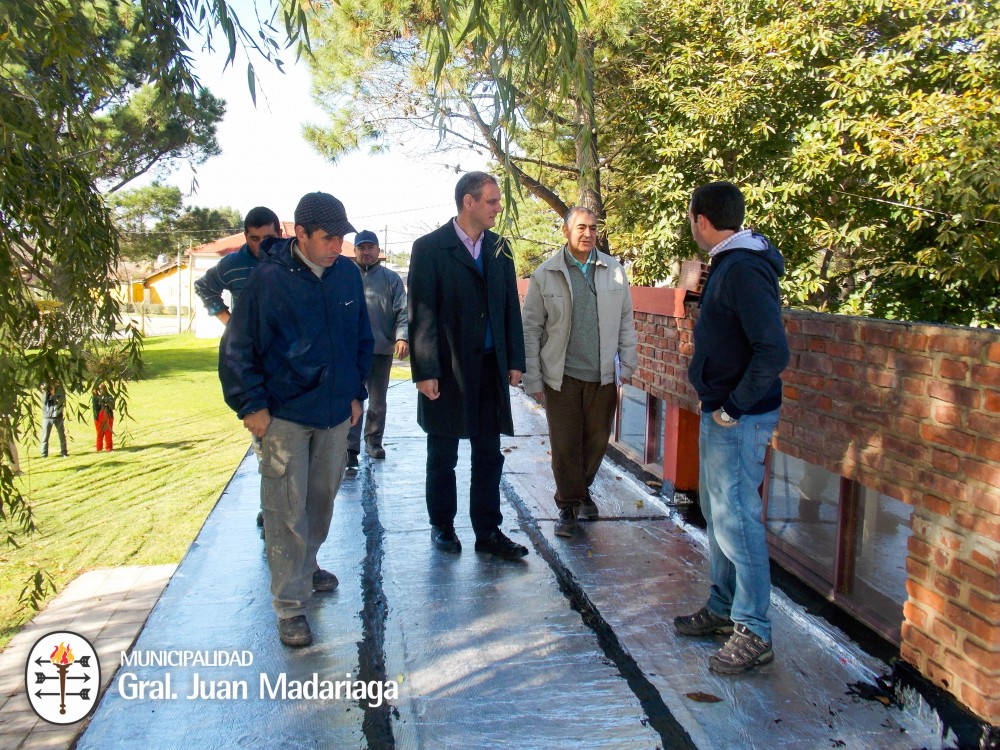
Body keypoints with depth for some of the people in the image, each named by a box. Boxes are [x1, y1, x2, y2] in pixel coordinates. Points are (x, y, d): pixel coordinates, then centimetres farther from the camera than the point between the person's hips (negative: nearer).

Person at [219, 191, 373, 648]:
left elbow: (362, 338, 14)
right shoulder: (269, 279, -12)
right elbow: (238, 349, -8)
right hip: (284, 417, -5)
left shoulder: (348, 274, 2)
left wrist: (356, 393, 12)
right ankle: (290, 605, 9)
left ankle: (305, 566, 41)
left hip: (336, 414, 5)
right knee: (287, 512, -2)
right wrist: (252, 406, -11)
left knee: (322, 501, 18)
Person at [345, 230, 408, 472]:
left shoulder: (391, 278, 5)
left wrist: (402, 337, -17)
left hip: (382, 350, 2)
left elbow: (402, 312, -1)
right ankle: (350, 450, -5)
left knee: (378, 401, 14)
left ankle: (373, 441, 31)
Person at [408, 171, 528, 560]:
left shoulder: (499, 248, 7)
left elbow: (511, 306, 10)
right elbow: (422, 314, -11)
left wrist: (515, 360, 5)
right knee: (442, 456, 10)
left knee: (489, 455, 9)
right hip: (447, 368, -4)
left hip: (491, 368, 4)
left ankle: (488, 532, 19)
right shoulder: (430, 248, -8)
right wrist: (425, 371, -15)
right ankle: (442, 527, 27)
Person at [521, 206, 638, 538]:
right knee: (565, 444, 3)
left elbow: (625, 321, 9)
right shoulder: (545, 275, -3)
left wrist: (627, 366, 5)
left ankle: (582, 489, 38)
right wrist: (532, 379, -4)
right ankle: (568, 505, 20)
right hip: (561, 376, -2)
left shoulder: (614, 271, 3)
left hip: (603, 375, 3)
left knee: (597, 440, 13)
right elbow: (531, 328, -2)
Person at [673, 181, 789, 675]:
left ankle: (753, 633, 9)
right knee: (717, 511, 18)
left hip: (739, 418, -11)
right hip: (719, 411, 11)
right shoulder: (729, 263, 11)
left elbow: (773, 352, -27)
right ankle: (723, 608, 32)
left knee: (736, 519, -4)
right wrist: (717, 405, 13)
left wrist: (732, 408, -20)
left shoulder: (744, 270, -20)